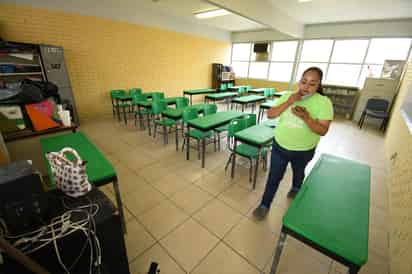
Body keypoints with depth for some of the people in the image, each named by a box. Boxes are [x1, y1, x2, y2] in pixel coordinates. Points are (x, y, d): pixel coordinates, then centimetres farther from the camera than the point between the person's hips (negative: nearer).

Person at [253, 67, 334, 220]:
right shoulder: (287, 96, -6)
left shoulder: (324, 103, -14)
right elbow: (270, 115, -12)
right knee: (274, 177, 8)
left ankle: (296, 189, 60)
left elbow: (322, 131, -17)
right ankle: (265, 205, 25)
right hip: (280, 147, 1)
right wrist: (288, 103, -24)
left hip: (303, 151, 0)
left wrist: (306, 117, -33)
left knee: (298, 173, 27)